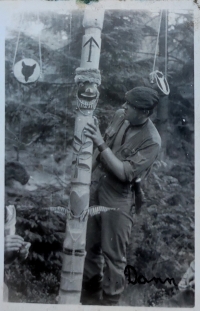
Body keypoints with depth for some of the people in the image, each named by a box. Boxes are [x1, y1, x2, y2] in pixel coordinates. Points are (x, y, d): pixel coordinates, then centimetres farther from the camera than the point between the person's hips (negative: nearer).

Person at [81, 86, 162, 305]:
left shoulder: (151, 141, -21)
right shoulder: (120, 116, -1)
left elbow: (125, 173, -26)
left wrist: (100, 143, -30)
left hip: (118, 199, -6)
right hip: (95, 189, 7)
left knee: (113, 254, 5)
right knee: (90, 246, 18)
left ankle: (109, 300, 26)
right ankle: (90, 294, 39)